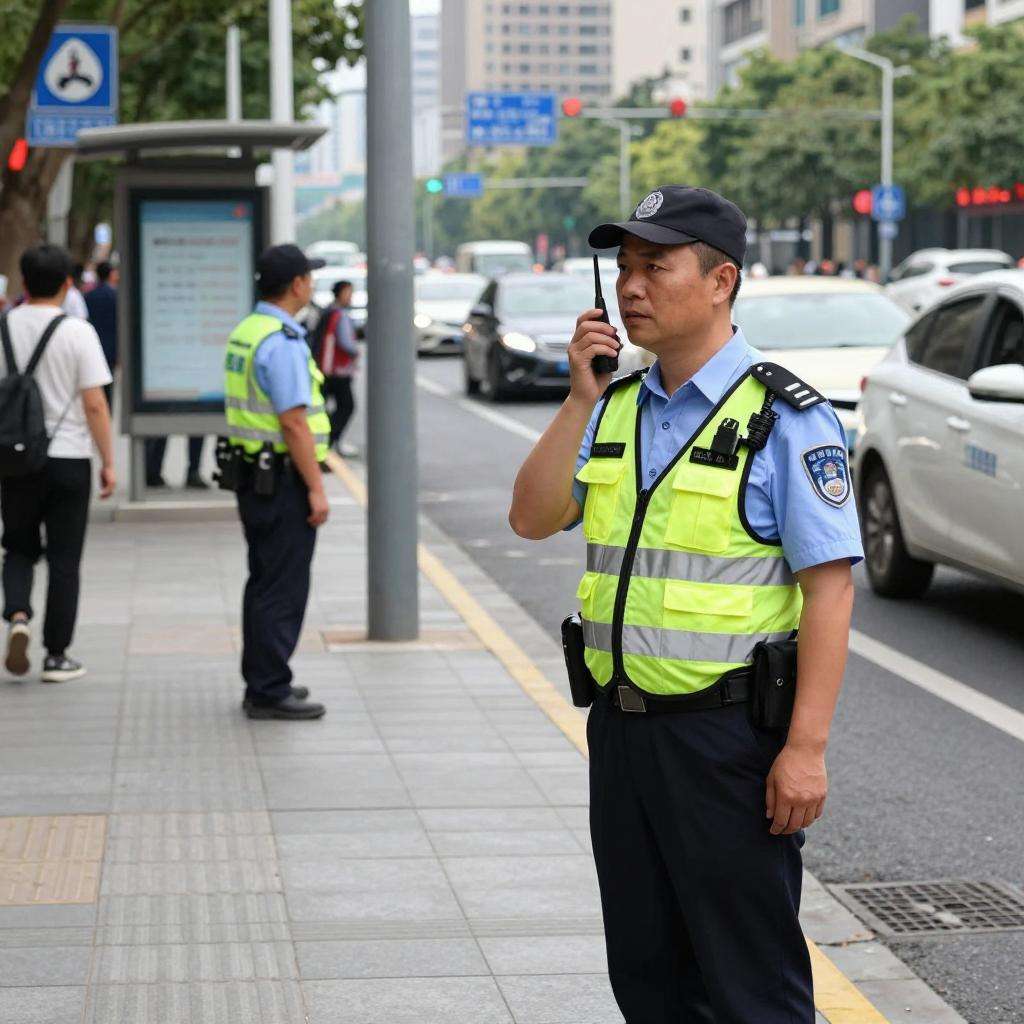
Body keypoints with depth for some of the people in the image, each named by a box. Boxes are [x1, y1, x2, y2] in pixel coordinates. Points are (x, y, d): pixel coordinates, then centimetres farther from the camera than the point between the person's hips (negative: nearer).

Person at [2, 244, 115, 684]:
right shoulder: (77, 332, -9)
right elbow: (95, 404, -11)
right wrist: (108, 461, -3)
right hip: (68, 458, -2)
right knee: (64, 560, 7)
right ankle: (57, 656, 10)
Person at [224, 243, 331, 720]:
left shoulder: (244, 333, 12)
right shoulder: (282, 342, -19)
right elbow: (294, 422, -22)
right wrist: (316, 488, -18)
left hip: (253, 474, 10)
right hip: (284, 479, -10)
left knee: (265, 583, 16)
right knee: (283, 588, -5)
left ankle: (261, 682, 23)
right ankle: (269, 692, -3)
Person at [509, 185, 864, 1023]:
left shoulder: (783, 416, -10)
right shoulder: (619, 409, 11)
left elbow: (830, 585, -14)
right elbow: (533, 518, 4)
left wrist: (806, 747, -19)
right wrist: (580, 397, -5)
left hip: (729, 734, -7)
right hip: (623, 727, 7)